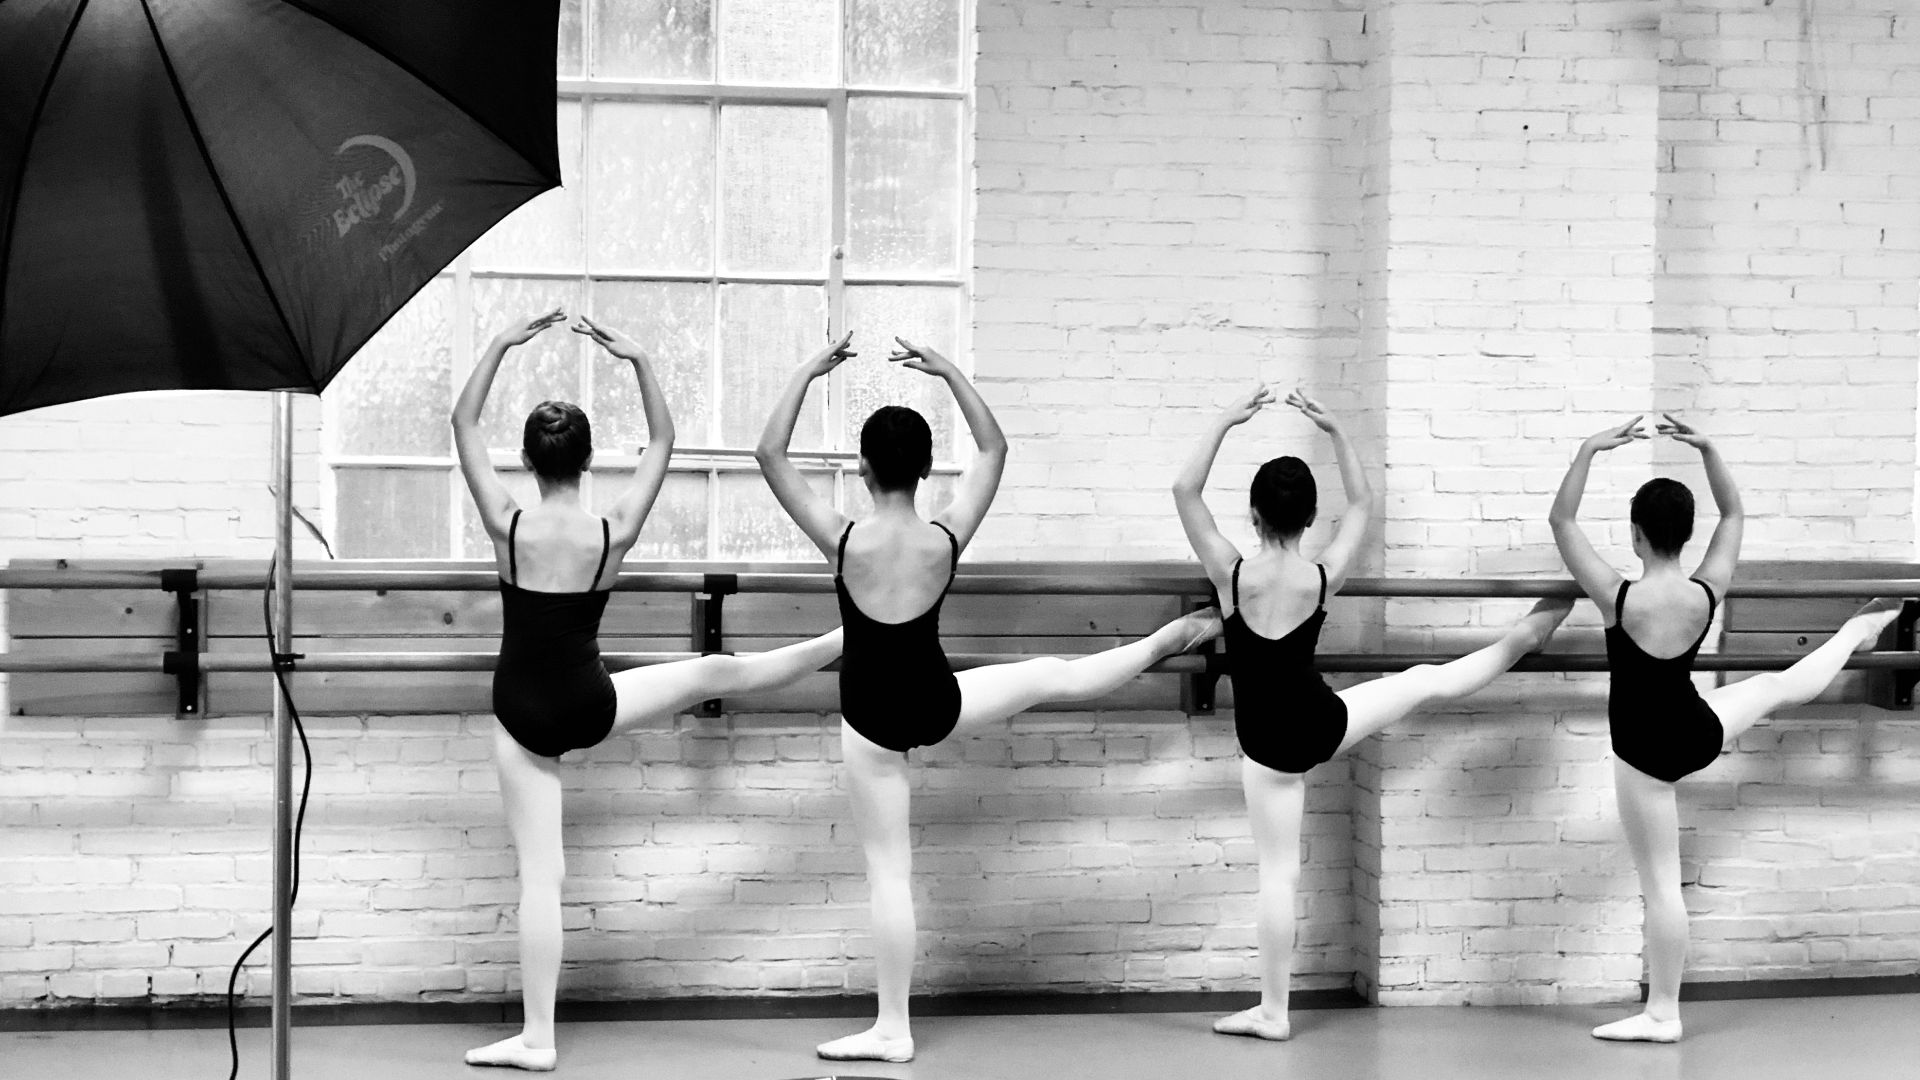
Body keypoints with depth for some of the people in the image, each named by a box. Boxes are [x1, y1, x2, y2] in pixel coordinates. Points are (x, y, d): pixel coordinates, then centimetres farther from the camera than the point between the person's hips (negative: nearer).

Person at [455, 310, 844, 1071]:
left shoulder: (508, 526, -13)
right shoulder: (614, 534, -10)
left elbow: (462, 424, -2)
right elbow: (663, 441, 3)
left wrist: (502, 344, -2)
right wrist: (638, 361, 0)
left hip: (523, 716, 0)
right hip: (589, 706, 0)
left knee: (539, 874, 2)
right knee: (718, 672, 20)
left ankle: (537, 1037, 6)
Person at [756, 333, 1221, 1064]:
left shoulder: (842, 542, -20)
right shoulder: (946, 539, -14)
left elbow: (770, 455, -13)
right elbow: (994, 449, 1)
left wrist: (809, 372, -8)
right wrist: (948, 373, 3)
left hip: (871, 720, -1)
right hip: (936, 703, 1)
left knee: (888, 869, 6)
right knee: (1054, 676, 25)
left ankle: (893, 1029, 12)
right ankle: (1169, 640, 45)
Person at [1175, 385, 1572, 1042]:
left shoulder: (1230, 574, -19)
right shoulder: (1324, 576, -13)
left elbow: (1185, 490, -9)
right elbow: (1361, 503, 4)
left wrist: (1226, 422, -6)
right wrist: (1335, 432, 5)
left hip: (1266, 744, -1)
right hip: (1322, 722, 1)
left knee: (1278, 873, 6)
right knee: (1426, 682, 22)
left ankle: (1273, 1012, 14)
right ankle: (1523, 638, 41)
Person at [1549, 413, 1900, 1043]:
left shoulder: (1617, 598, -25)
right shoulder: (1708, 592, -14)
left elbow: (1561, 522, -18)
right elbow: (1733, 513, 1)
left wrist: (1590, 450, -18)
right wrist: (1708, 450, -5)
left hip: (1644, 750, -4)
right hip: (1699, 730, 4)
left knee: (1660, 884, 3)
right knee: (1782, 686, 34)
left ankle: (1662, 1014, 12)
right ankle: (1857, 633, 63)